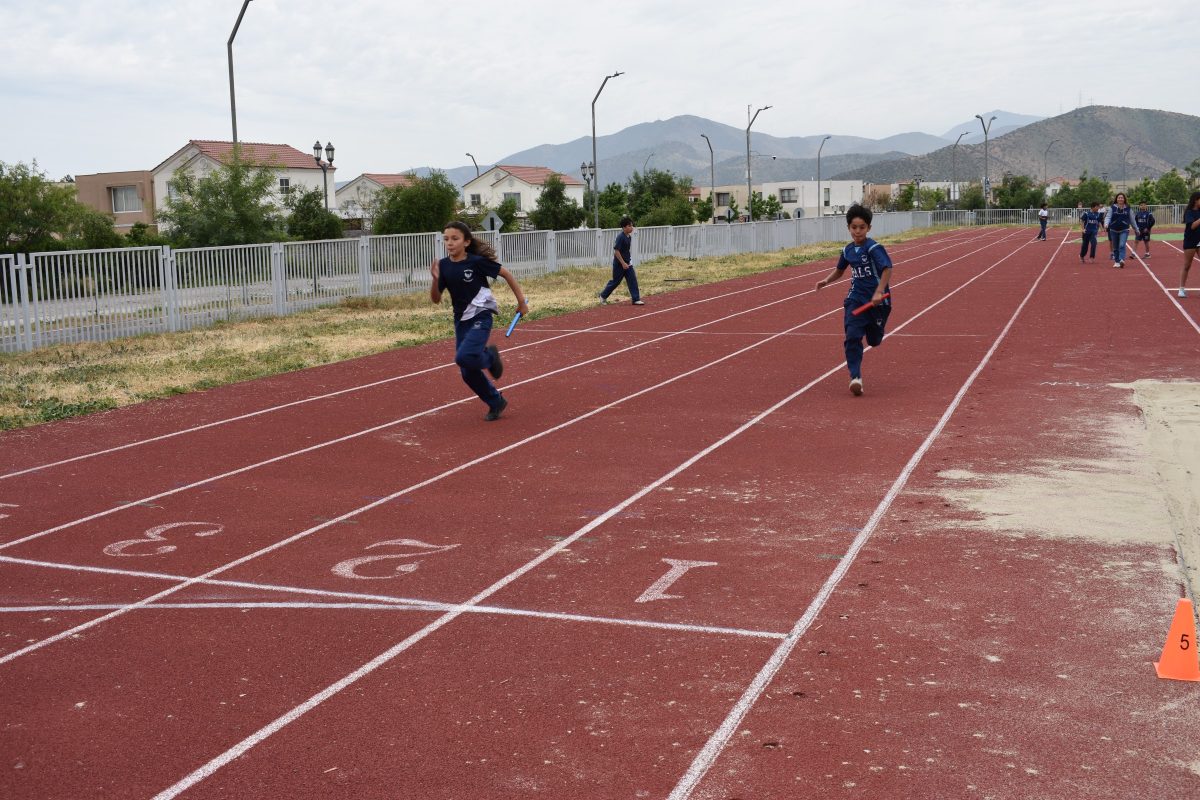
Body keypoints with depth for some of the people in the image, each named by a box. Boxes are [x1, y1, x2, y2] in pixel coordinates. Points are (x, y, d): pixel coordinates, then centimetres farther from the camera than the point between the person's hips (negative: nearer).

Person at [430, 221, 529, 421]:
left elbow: (506, 274, -4)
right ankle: (496, 402, 27)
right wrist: (435, 279, -18)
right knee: (468, 373, 5)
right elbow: (436, 299, 0)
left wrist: (521, 301, 0)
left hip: (481, 317, -5)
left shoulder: (477, 261, -15)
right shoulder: (443, 266, -3)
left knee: (464, 357, -28)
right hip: (461, 321, 5)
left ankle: (489, 356, 6)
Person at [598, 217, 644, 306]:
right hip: (619, 264, -8)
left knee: (633, 280, 0)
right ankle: (603, 296, 22)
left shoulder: (629, 237, 6)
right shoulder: (620, 237, -20)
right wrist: (623, 263, -24)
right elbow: (616, 251, -23)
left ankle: (636, 299, 1)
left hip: (627, 263, 8)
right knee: (616, 281, 5)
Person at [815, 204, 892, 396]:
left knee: (874, 340, 14)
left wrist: (879, 292, -33)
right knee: (852, 337, -14)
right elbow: (839, 270, 23)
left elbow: (887, 269, -24)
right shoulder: (848, 250, 5)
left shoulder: (874, 248, -14)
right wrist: (827, 280, 8)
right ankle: (856, 377, -13)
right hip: (856, 299, 4)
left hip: (877, 301, -4)